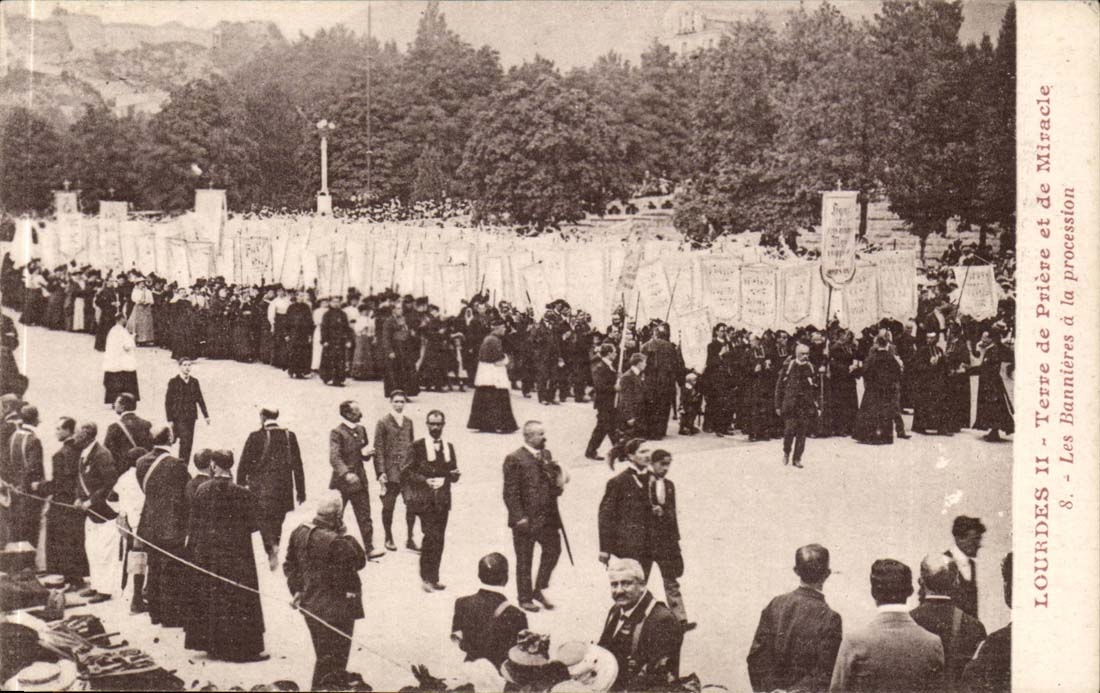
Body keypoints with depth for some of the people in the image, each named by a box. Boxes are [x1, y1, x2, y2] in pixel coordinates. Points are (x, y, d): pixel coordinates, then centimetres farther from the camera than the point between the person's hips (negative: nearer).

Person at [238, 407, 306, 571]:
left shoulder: (256, 436, -8)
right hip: (284, 487, 3)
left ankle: (271, 547, -23)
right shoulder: (290, 436, 1)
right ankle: (275, 545, 22)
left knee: (264, 519, -1)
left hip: (261, 489, -3)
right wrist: (300, 490, 9)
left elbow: (244, 463, -4)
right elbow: (297, 465, 4)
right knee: (277, 520, 16)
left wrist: (240, 486, 6)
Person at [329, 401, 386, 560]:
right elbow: (334, 457, -23)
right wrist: (346, 473, -38)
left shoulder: (361, 430, 10)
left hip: (360, 481, 6)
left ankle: (369, 548, 8)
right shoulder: (336, 433, -12)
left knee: (364, 517, 4)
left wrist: (366, 453, -5)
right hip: (342, 482, -6)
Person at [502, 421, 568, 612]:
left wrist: (559, 484, -4)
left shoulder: (546, 455, 9)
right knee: (524, 560, 6)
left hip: (547, 517, 6)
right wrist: (519, 518, -19)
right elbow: (510, 493, -14)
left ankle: (540, 590, 26)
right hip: (525, 520, -6)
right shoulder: (514, 459, -13)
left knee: (553, 550, 8)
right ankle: (525, 598, 20)